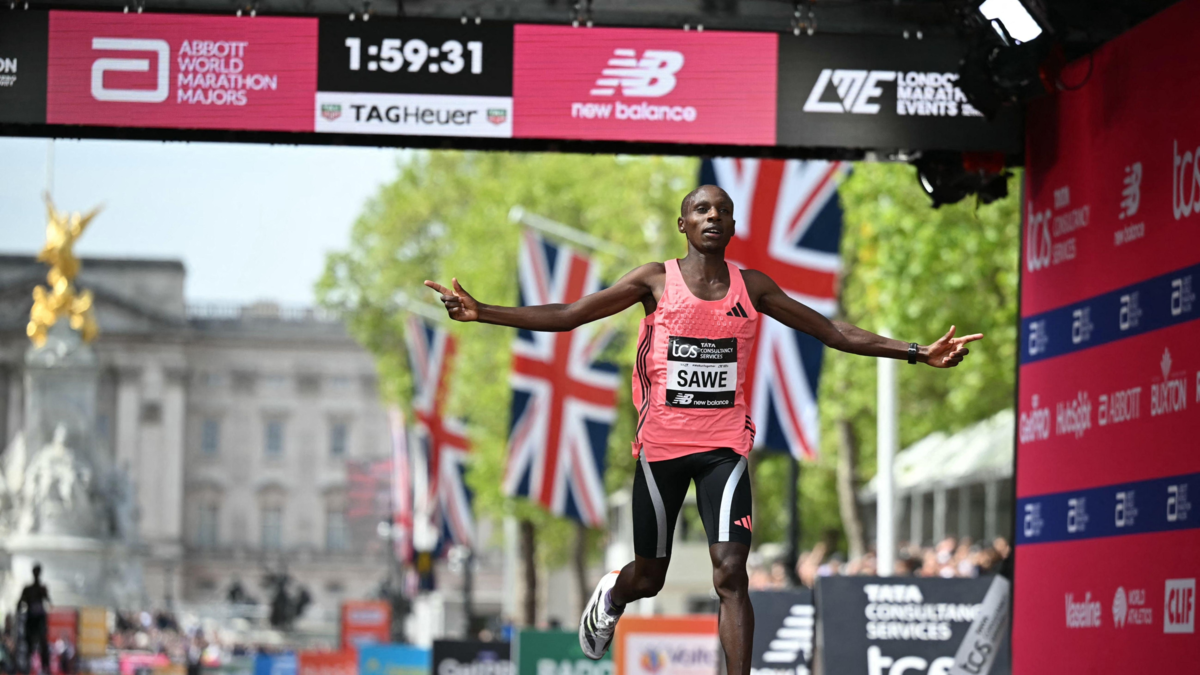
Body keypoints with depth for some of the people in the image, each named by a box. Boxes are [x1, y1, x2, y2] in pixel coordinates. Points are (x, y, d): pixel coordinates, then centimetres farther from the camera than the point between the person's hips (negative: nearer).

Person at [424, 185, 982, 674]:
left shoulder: (752, 286, 4)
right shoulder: (655, 281, -2)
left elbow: (833, 333, 5)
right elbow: (566, 316, -3)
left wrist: (916, 352, -2)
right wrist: (480, 313, -12)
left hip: (724, 448, 1)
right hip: (661, 446, -1)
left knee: (730, 573, -15)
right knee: (649, 576, 12)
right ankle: (610, 598, 50)